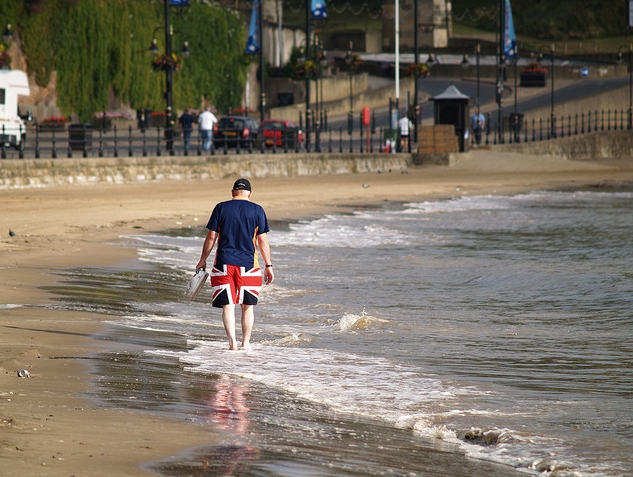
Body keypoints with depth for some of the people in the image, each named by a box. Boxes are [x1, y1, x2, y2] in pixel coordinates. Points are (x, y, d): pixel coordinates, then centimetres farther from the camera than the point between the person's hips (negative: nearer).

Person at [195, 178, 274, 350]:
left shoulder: (221, 208, 1)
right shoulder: (257, 210, 0)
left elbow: (211, 237, 2)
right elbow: (263, 241, 0)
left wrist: (203, 260, 12)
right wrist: (268, 265, 6)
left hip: (224, 263, 0)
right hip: (248, 264, 0)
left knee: (228, 305, 1)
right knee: (247, 306, 11)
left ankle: (232, 341, -11)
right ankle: (245, 343, 13)